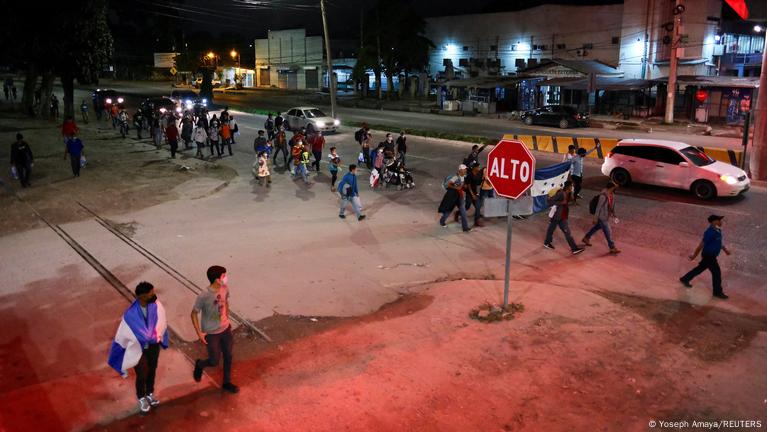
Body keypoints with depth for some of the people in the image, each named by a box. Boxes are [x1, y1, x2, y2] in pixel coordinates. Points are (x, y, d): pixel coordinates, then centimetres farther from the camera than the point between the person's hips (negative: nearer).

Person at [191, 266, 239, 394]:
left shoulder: (225, 288, -12)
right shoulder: (203, 296, -30)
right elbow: (194, 313, -15)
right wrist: (199, 333, -14)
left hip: (225, 329, 6)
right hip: (211, 333, -5)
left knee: (228, 357, 16)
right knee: (214, 362, 8)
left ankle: (227, 383, 37)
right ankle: (199, 364, 42)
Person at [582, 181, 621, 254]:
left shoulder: (612, 195, 0)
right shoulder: (603, 196, -28)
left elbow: (612, 205, 14)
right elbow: (598, 207, -22)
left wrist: (613, 214, 17)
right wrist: (595, 218, -17)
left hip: (606, 216, 9)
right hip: (602, 217, -9)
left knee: (596, 227, 24)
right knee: (608, 233, 0)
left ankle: (586, 238, 41)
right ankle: (612, 248, 11)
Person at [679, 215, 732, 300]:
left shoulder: (718, 230, 3)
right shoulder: (710, 232, -26)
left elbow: (720, 242, 21)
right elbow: (701, 244, -20)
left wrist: (725, 249, 12)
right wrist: (694, 255, -14)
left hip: (712, 255, 10)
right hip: (708, 255, -10)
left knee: (701, 268, 21)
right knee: (717, 272, -2)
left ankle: (685, 279, 35)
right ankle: (718, 292, 11)